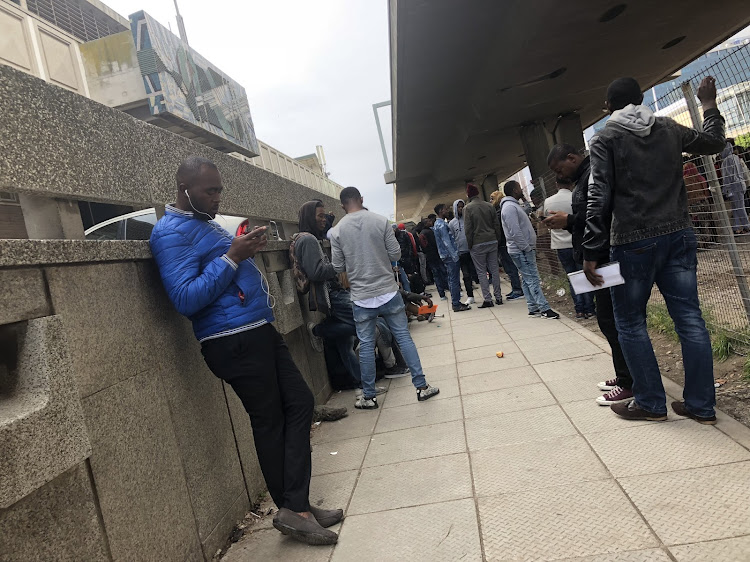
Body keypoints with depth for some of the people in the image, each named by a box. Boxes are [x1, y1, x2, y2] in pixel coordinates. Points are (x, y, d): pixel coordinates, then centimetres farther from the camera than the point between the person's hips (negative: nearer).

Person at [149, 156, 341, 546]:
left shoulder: (205, 223, 21)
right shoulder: (172, 232, -10)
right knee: (270, 422, 0)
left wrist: (250, 250, 11)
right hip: (234, 341, -10)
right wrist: (232, 257, -21)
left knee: (300, 403, 8)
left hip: (260, 331, 10)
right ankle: (293, 509, 18)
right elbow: (185, 299, -21)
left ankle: (296, 507, 14)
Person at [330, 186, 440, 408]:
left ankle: (369, 397, 19)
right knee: (404, 337, 9)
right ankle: (421, 386, 15)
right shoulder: (381, 221, -5)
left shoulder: (337, 231, -4)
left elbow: (338, 267, 0)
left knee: (366, 346, 9)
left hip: (361, 298, 0)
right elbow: (396, 254, -4)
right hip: (388, 291, 0)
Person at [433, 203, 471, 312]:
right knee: (454, 280, -7)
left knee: (452, 279, 13)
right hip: (450, 255, -10)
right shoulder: (442, 224, -15)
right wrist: (455, 256, -19)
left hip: (446, 256, 10)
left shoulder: (438, 224, 16)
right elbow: (447, 242, -20)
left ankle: (456, 302, 19)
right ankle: (456, 304, -4)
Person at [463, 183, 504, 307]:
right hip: (492, 241, 4)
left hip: (478, 244, -4)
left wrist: (469, 245, -2)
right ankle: (498, 297, 14)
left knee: (482, 272, 2)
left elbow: (468, 229, -9)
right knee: (494, 269, 10)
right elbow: (497, 224, 7)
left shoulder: (468, 208, -7)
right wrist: (497, 239, 14)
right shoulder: (489, 206, 7)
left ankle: (487, 299, -1)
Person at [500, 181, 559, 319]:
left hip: (524, 250, 11)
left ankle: (533, 308, 16)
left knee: (527, 280, 11)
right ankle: (544, 309, -7)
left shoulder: (514, 205, 19)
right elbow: (515, 232, -22)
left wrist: (529, 247, 18)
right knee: (533, 279, -9)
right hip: (521, 251, -11)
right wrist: (527, 248, -19)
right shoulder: (510, 207, -16)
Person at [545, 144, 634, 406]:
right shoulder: (583, 178, 20)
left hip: (605, 259, -11)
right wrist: (566, 222, 8)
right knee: (609, 319, 14)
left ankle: (630, 384, 1)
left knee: (611, 319, -7)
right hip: (598, 259, 11)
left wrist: (569, 220, -16)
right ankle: (625, 376, 24)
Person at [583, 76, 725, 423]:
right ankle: (701, 405, 14)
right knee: (689, 319, 7)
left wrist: (591, 252, -14)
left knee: (630, 323, 7)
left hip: (633, 243, -5)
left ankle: (651, 403, 12)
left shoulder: (605, 138, -1)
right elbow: (714, 142, 31)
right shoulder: (668, 129, 13)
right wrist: (709, 106, 48)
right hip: (678, 236, 5)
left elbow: (599, 197, -13)